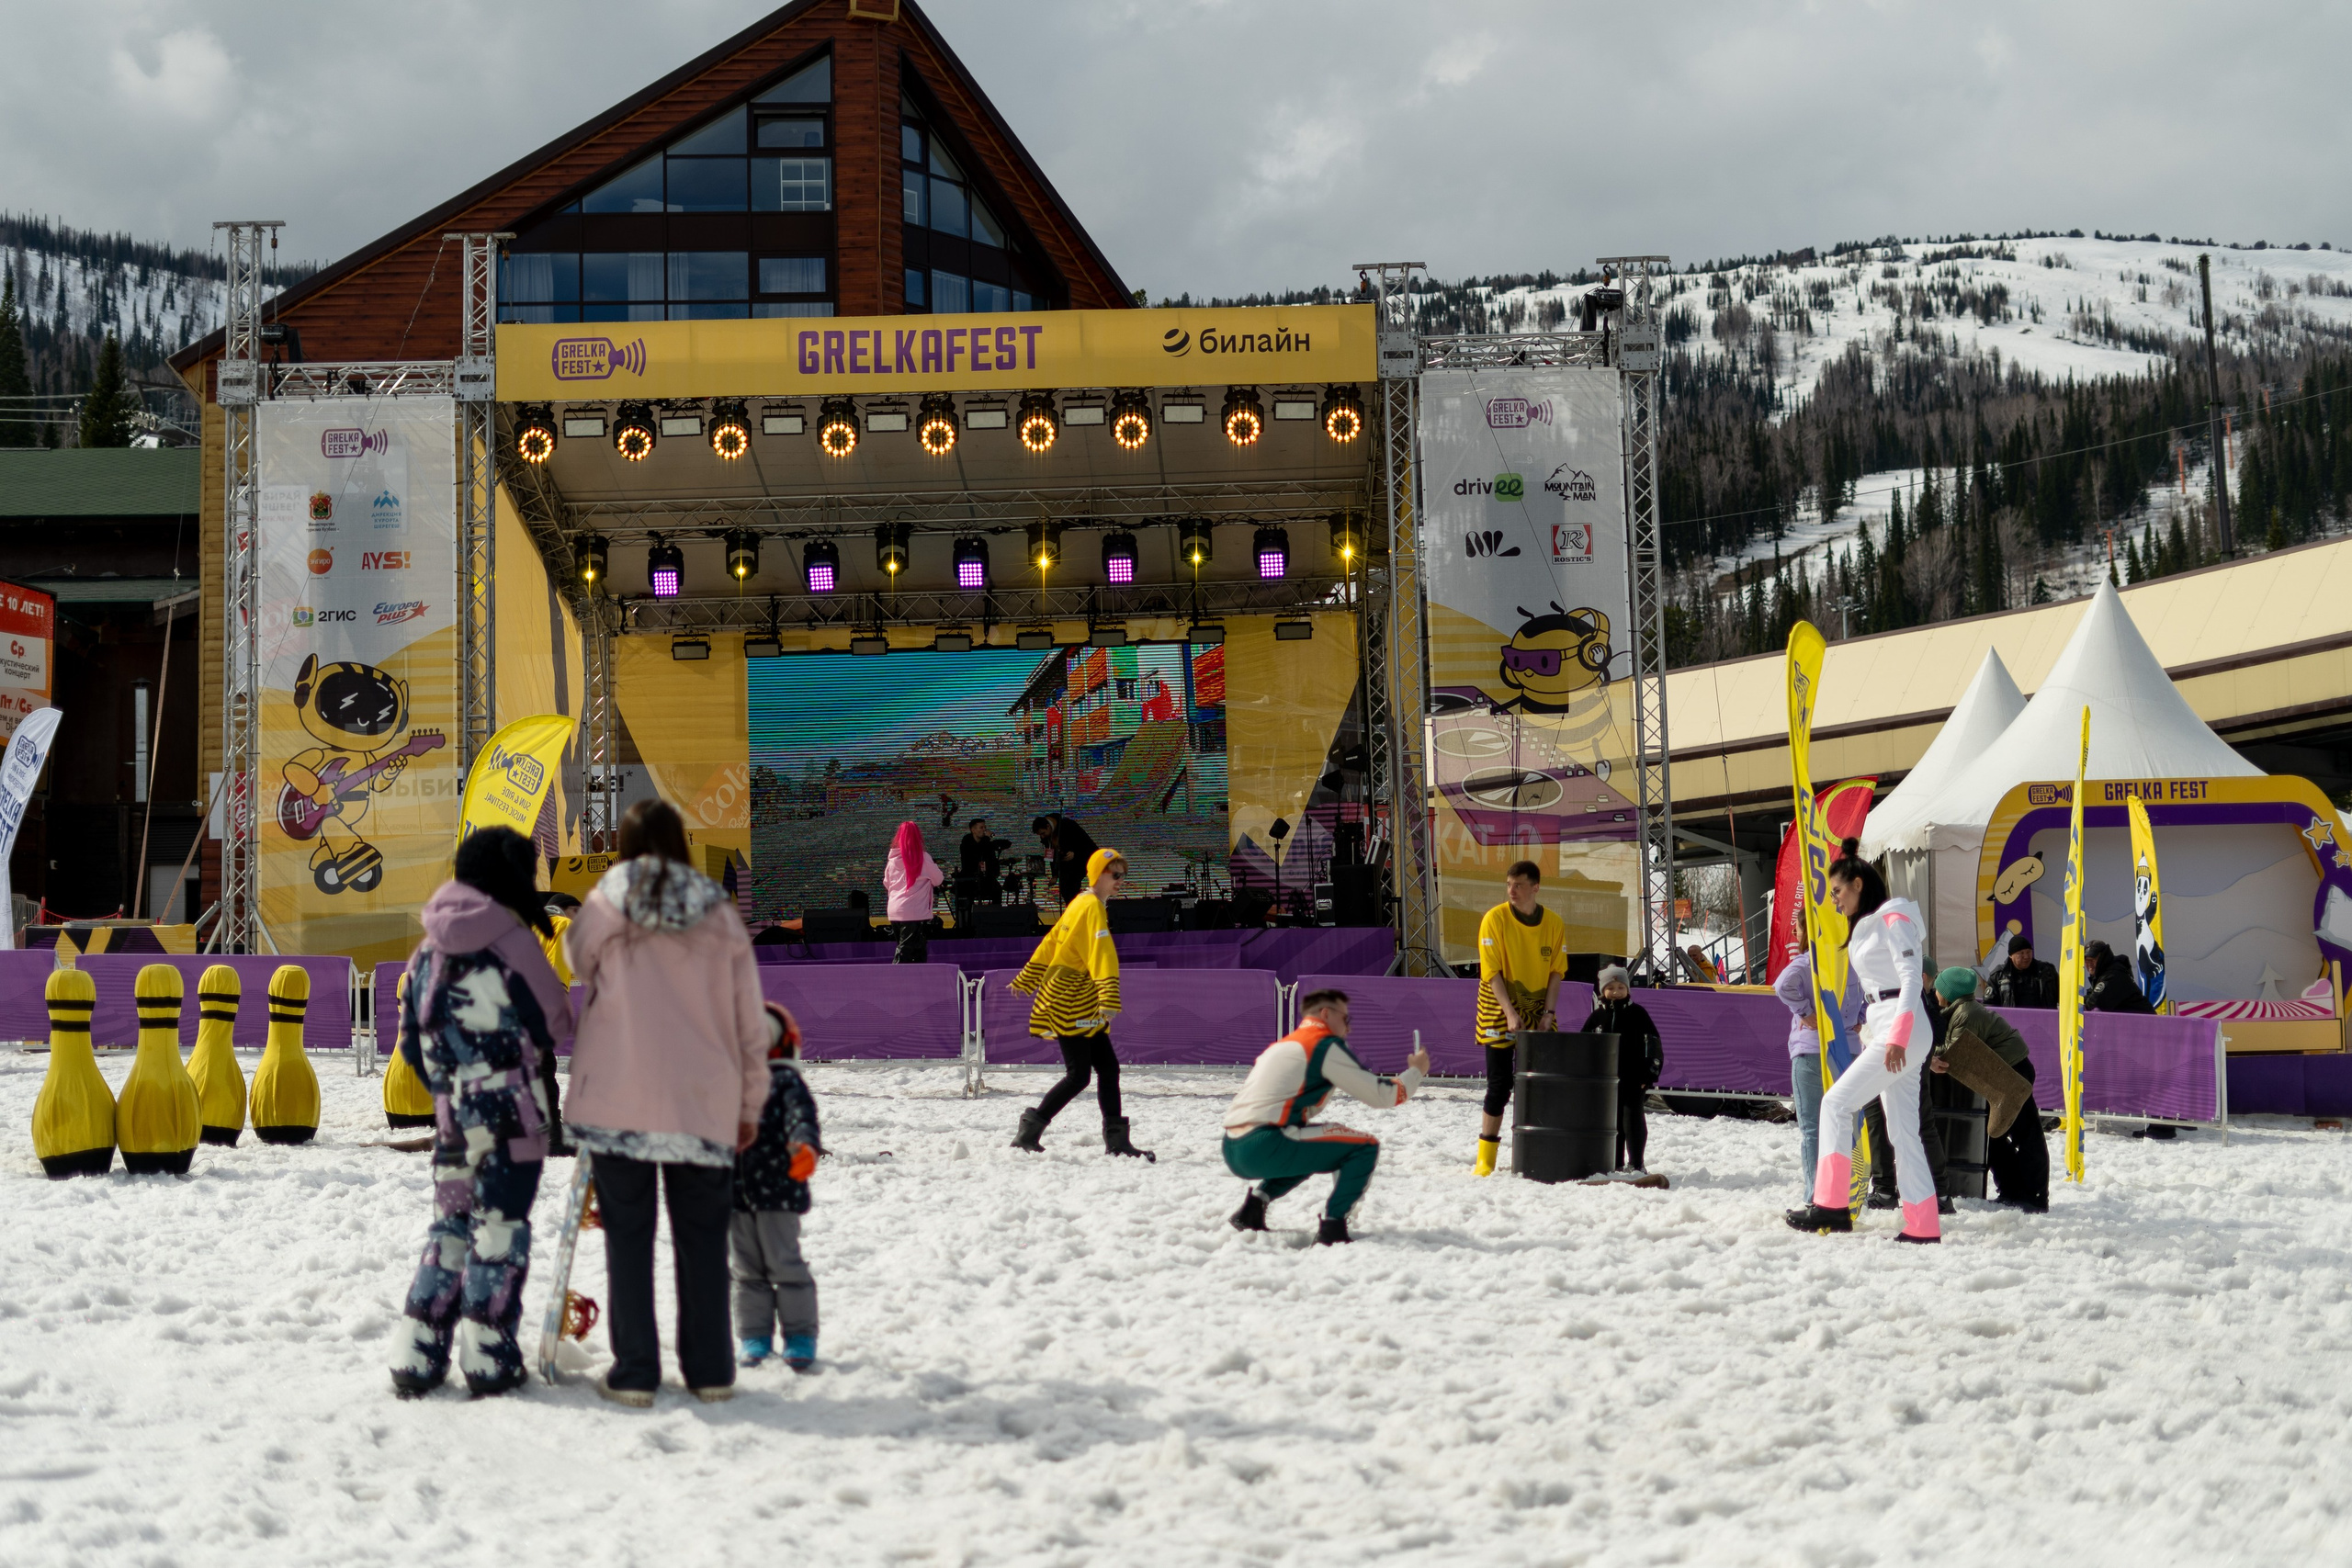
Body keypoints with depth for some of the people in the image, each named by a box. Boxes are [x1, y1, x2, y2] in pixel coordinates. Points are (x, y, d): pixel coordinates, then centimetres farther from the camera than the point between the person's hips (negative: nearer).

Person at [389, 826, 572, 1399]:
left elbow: (411, 1041, 12)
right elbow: (553, 1022, -7)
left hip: (452, 1117, 6)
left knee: (448, 1228, 13)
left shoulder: (428, 950, 9)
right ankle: (489, 1361, 4)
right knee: (500, 1232, 1)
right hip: (513, 1115, -6)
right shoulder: (510, 942, -12)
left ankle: (418, 1359, 11)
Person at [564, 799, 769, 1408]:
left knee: (628, 1236, 5)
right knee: (702, 1239, 10)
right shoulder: (719, 914, 4)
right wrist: (750, 1104, 14)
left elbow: (578, 961, 19)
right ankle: (710, 1371, 13)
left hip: (617, 1099, -1)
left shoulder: (606, 905, 0)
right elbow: (749, 1019, 6)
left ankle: (634, 1373, 3)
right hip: (703, 1104, 1)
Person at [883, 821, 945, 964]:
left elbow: (886, 883, 16)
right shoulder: (922, 857, -8)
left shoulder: (893, 859, 6)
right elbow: (938, 880, 1)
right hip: (916, 912, -6)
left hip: (895, 912, 6)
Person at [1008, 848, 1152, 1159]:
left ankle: (1116, 1140, 5)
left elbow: (1050, 944, 21)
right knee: (1079, 1074, -9)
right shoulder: (1093, 907, -15)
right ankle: (1029, 1132, -4)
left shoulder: (1080, 903, 14)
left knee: (1108, 1067, 4)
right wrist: (1109, 1000, -35)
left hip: (1082, 1004, 10)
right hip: (1069, 1001, -10)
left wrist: (1025, 981, 27)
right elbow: (1102, 955, -26)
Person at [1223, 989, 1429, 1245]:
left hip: (1232, 1153, 9)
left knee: (1310, 1149, 36)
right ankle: (1332, 1229, -9)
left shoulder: (1282, 1045, 26)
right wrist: (1416, 1071, 18)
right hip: (1264, 1148, -9)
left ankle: (1253, 1206, 16)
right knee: (1366, 1147, 0)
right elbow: (1382, 1096, 1)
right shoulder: (1326, 1045, 1)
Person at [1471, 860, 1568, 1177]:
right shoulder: (1495, 919, -10)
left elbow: (1556, 971, 4)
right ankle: (1486, 1159, 1)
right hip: (1500, 1012, -3)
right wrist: (1510, 1013, -19)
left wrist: (1547, 1012, -7)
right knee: (1500, 1085, -5)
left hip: (1538, 1014, 3)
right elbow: (1492, 971, -12)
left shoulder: (1554, 923, 0)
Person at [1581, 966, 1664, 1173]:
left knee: (1633, 1117, -6)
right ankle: (1616, 1163, 16)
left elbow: (1654, 1044, 2)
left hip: (1633, 1077, -3)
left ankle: (1636, 1163, -2)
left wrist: (1650, 1073, -3)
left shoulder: (1637, 1013, 1)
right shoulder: (1597, 1016, 7)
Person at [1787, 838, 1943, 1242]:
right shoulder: (1867, 927, 22)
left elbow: (1911, 978, -16)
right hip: (1884, 1033, 10)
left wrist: (1898, 1037, -23)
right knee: (1902, 1129, 4)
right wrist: (1870, 1036, 20)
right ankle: (1923, 1227, 2)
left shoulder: (1893, 918, -7)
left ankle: (1831, 1206, -14)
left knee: (1836, 1103, -12)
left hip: (1901, 1027, -10)